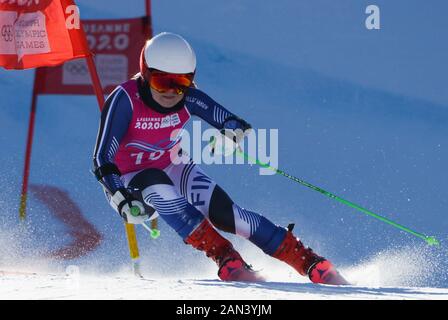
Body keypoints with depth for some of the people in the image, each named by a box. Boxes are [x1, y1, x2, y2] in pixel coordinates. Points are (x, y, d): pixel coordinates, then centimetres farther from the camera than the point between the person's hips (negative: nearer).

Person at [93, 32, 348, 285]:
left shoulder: (188, 98, -16)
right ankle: (225, 257, -37)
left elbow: (229, 120, -24)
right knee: (156, 184, -37)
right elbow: (103, 160, -29)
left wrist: (234, 129, -47)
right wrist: (120, 197, -43)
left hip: (172, 169, 3)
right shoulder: (126, 99, -26)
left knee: (222, 211, -20)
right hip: (129, 185, -3)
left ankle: (312, 264, -18)